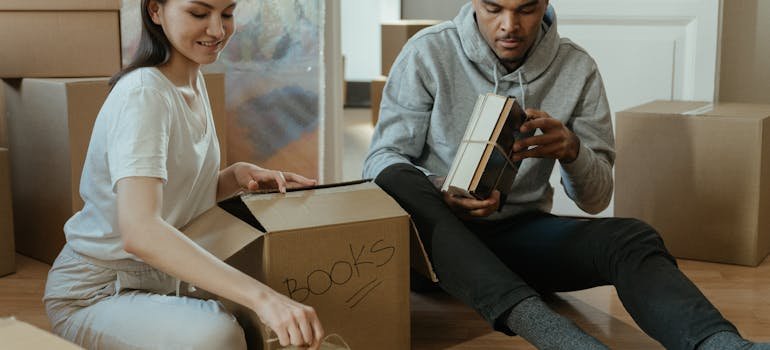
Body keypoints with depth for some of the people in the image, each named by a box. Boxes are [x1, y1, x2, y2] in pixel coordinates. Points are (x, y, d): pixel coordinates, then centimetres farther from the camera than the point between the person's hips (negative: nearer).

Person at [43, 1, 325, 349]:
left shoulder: (194, 80, 3)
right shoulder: (143, 95, -23)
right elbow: (140, 232, -38)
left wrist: (237, 176, -11)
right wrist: (260, 296, -47)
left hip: (160, 281, 8)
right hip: (94, 295, -8)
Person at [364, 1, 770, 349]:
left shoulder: (577, 68, -1)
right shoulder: (428, 53, -6)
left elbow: (595, 198, 1)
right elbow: (381, 162, -6)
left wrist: (572, 150, -22)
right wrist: (441, 193, -28)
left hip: (520, 235, 2)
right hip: (438, 236, -2)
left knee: (630, 237, -26)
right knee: (397, 181, -35)